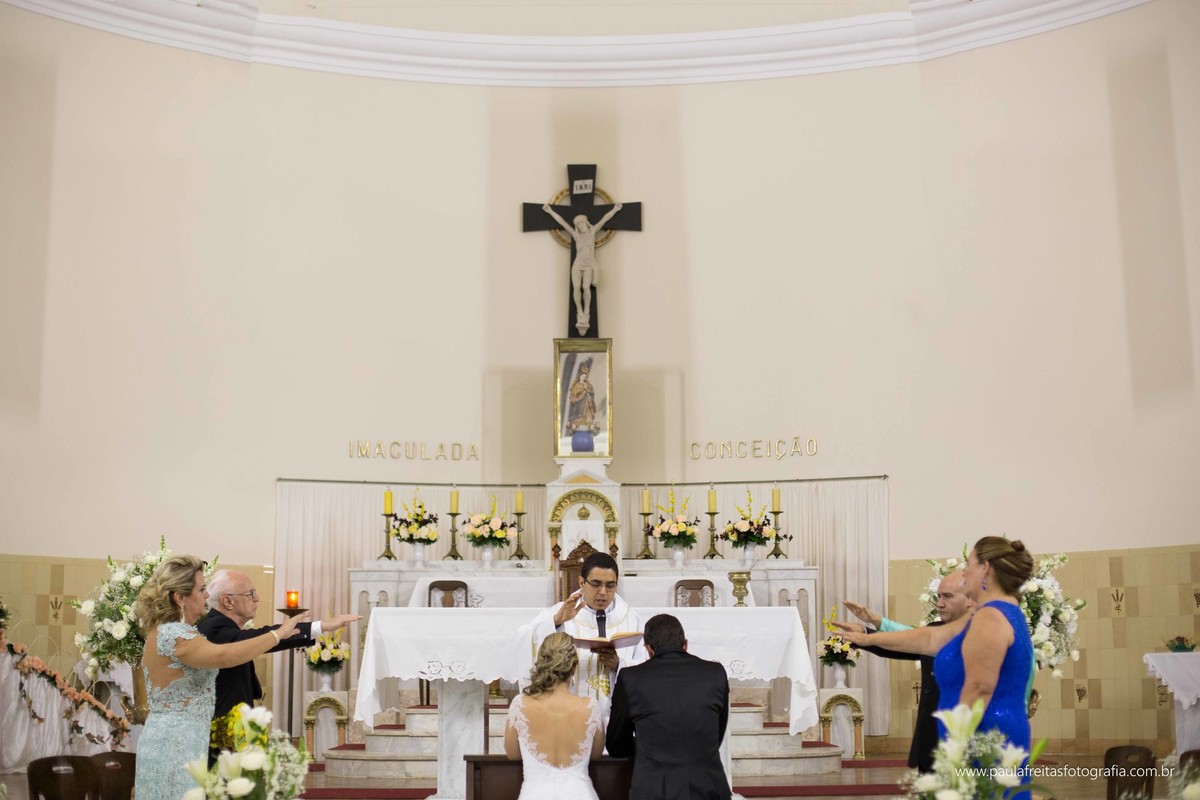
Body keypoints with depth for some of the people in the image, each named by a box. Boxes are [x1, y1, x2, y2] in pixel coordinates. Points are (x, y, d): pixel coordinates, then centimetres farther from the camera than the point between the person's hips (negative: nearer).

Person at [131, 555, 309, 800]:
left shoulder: (170, 631, 13)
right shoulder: (171, 634, -21)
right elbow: (223, 656, -33)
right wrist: (277, 634, -25)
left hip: (173, 740, 10)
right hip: (175, 743, -10)